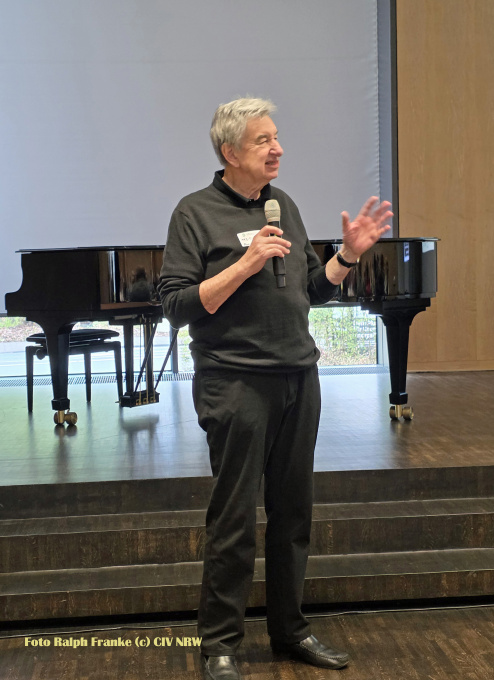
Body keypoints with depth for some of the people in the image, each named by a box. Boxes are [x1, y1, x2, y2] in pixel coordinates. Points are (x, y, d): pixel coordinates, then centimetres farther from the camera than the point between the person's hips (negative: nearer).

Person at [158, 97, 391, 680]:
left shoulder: (284, 206, 13)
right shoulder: (196, 213, -4)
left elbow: (315, 290, 17)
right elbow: (178, 306, -12)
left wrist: (348, 254, 1)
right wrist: (245, 264, -18)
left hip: (299, 379, 6)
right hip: (237, 384, -6)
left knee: (293, 513, 13)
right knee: (234, 521, 0)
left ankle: (289, 629, 29)